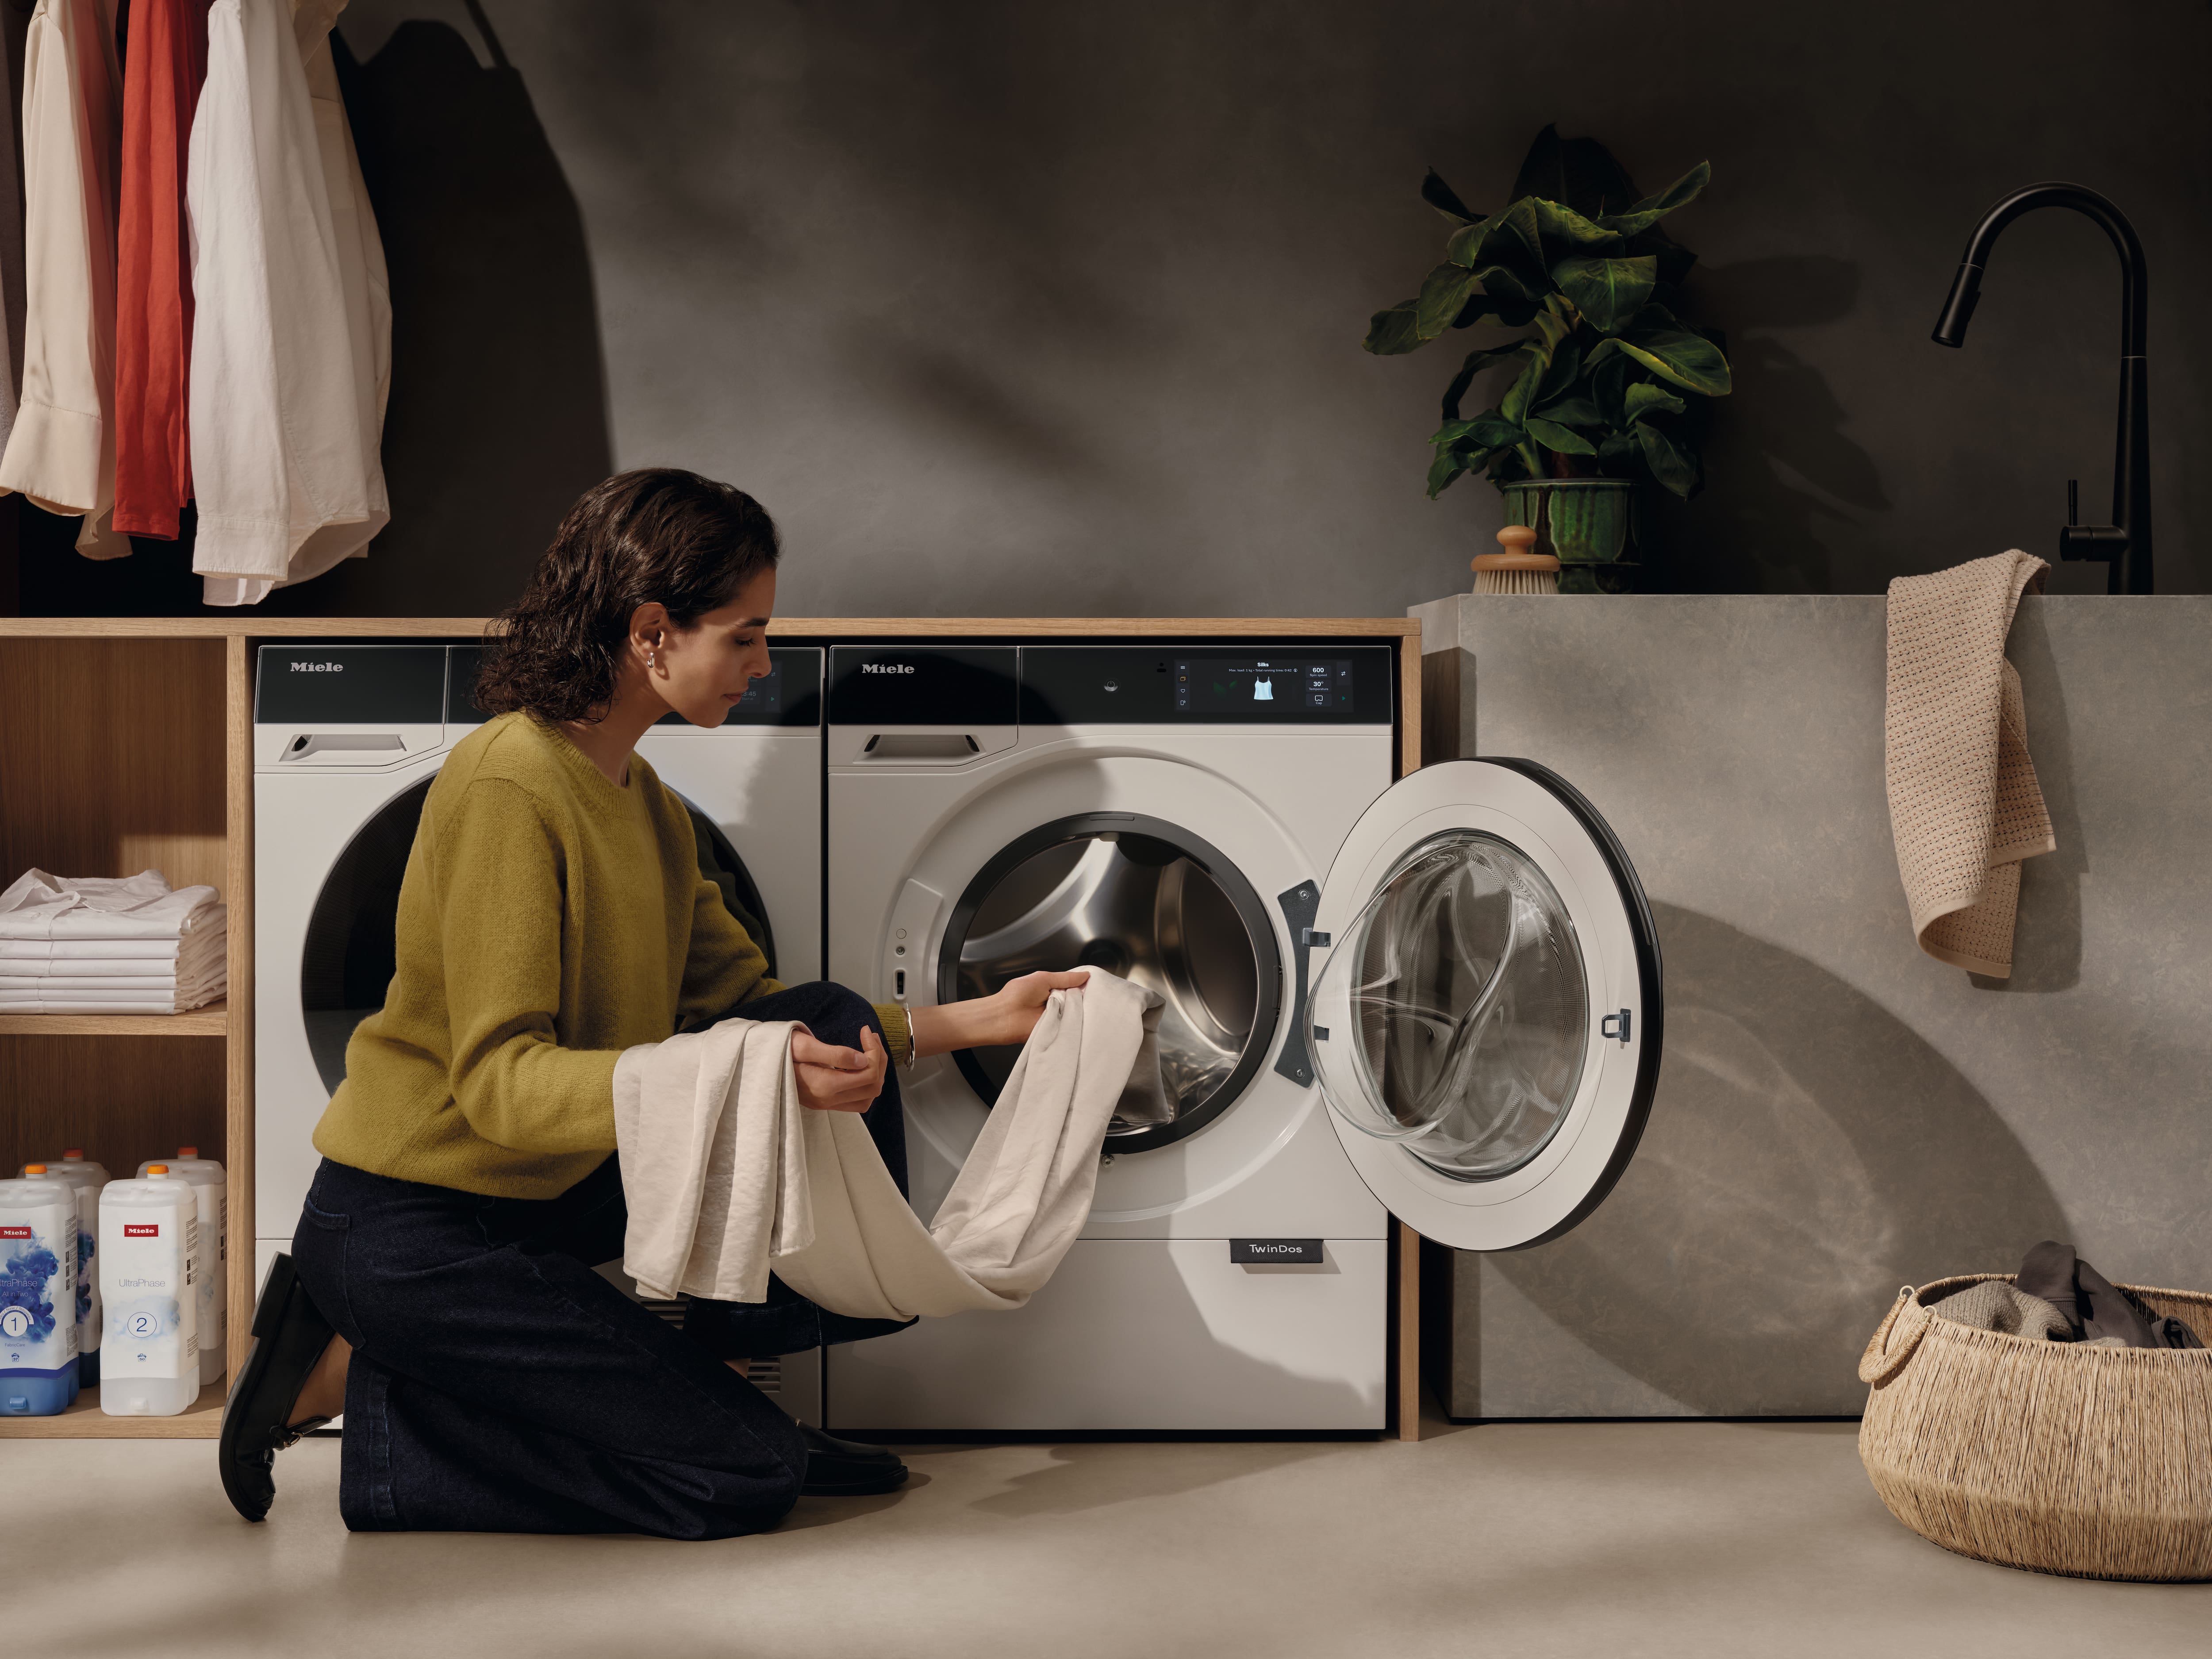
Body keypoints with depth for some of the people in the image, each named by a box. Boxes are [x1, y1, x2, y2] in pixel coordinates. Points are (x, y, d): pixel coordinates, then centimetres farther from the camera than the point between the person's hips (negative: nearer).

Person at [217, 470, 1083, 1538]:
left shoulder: (642, 800, 9)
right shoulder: (509, 788, -21)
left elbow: (744, 1000, 13)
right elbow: (498, 1080, -26)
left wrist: (968, 1023, 8)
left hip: (552, 1190, 9)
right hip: (412, 1226, -9)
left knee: (832, 1024, -2)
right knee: (743, 1480, -11)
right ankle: (357, 1374, -2)